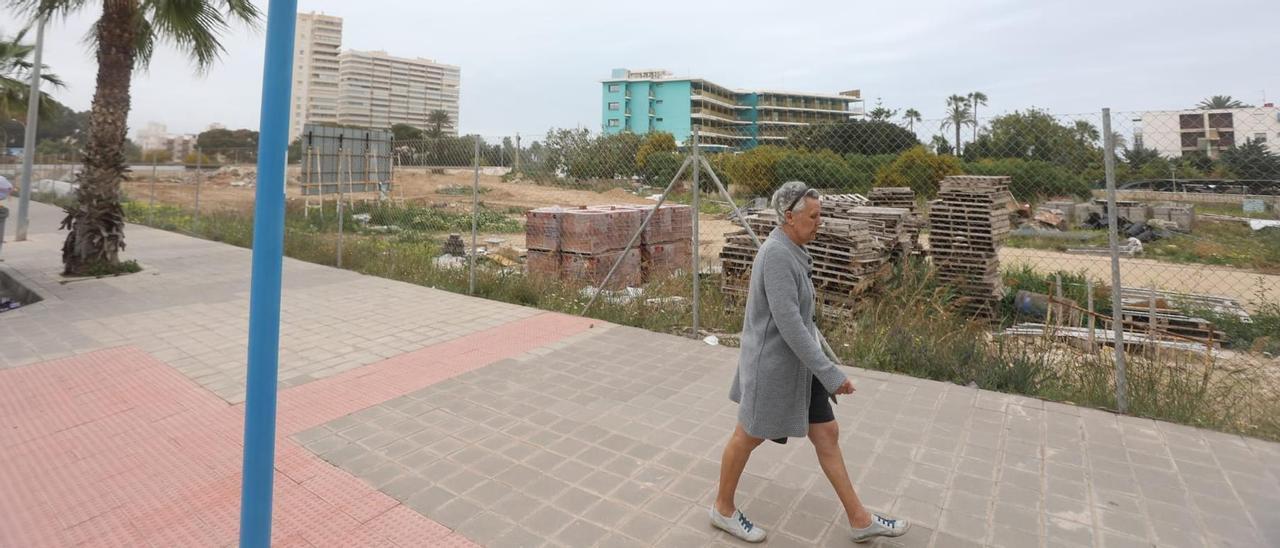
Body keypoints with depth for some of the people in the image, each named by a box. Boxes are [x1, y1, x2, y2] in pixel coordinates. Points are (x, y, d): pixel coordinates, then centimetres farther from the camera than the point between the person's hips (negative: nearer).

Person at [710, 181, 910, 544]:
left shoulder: (788, 251, 7)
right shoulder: (777, 254, -24)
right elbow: (788, 323, -29)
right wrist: (830, 373, -26)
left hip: (797, 362, 9)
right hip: (772, 364, -9)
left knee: (827, 435, 14)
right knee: (749, 437, 9)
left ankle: (860, 519, 29)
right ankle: (723, 509, 31)